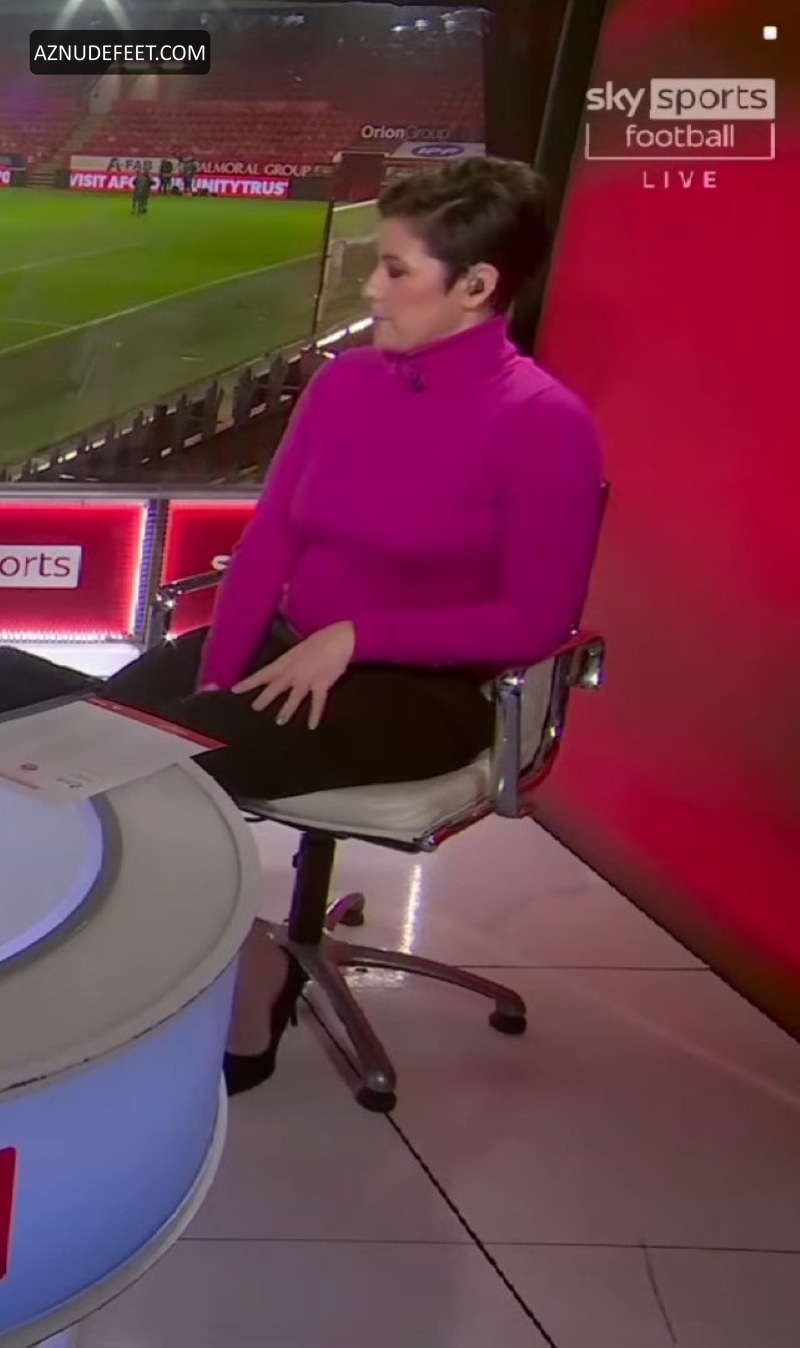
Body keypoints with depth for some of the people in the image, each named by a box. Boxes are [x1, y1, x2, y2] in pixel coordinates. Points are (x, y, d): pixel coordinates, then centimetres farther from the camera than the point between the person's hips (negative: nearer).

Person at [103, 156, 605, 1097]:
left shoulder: (543, 423, -14)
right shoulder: (344, 381, 4)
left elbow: (535, 622, -14)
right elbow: (268, 538, 3)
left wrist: (356, 637, -18)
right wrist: (217, 673, -11)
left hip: (422, 689, -6)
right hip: (287, 644, 6)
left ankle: (248, 980, 1)